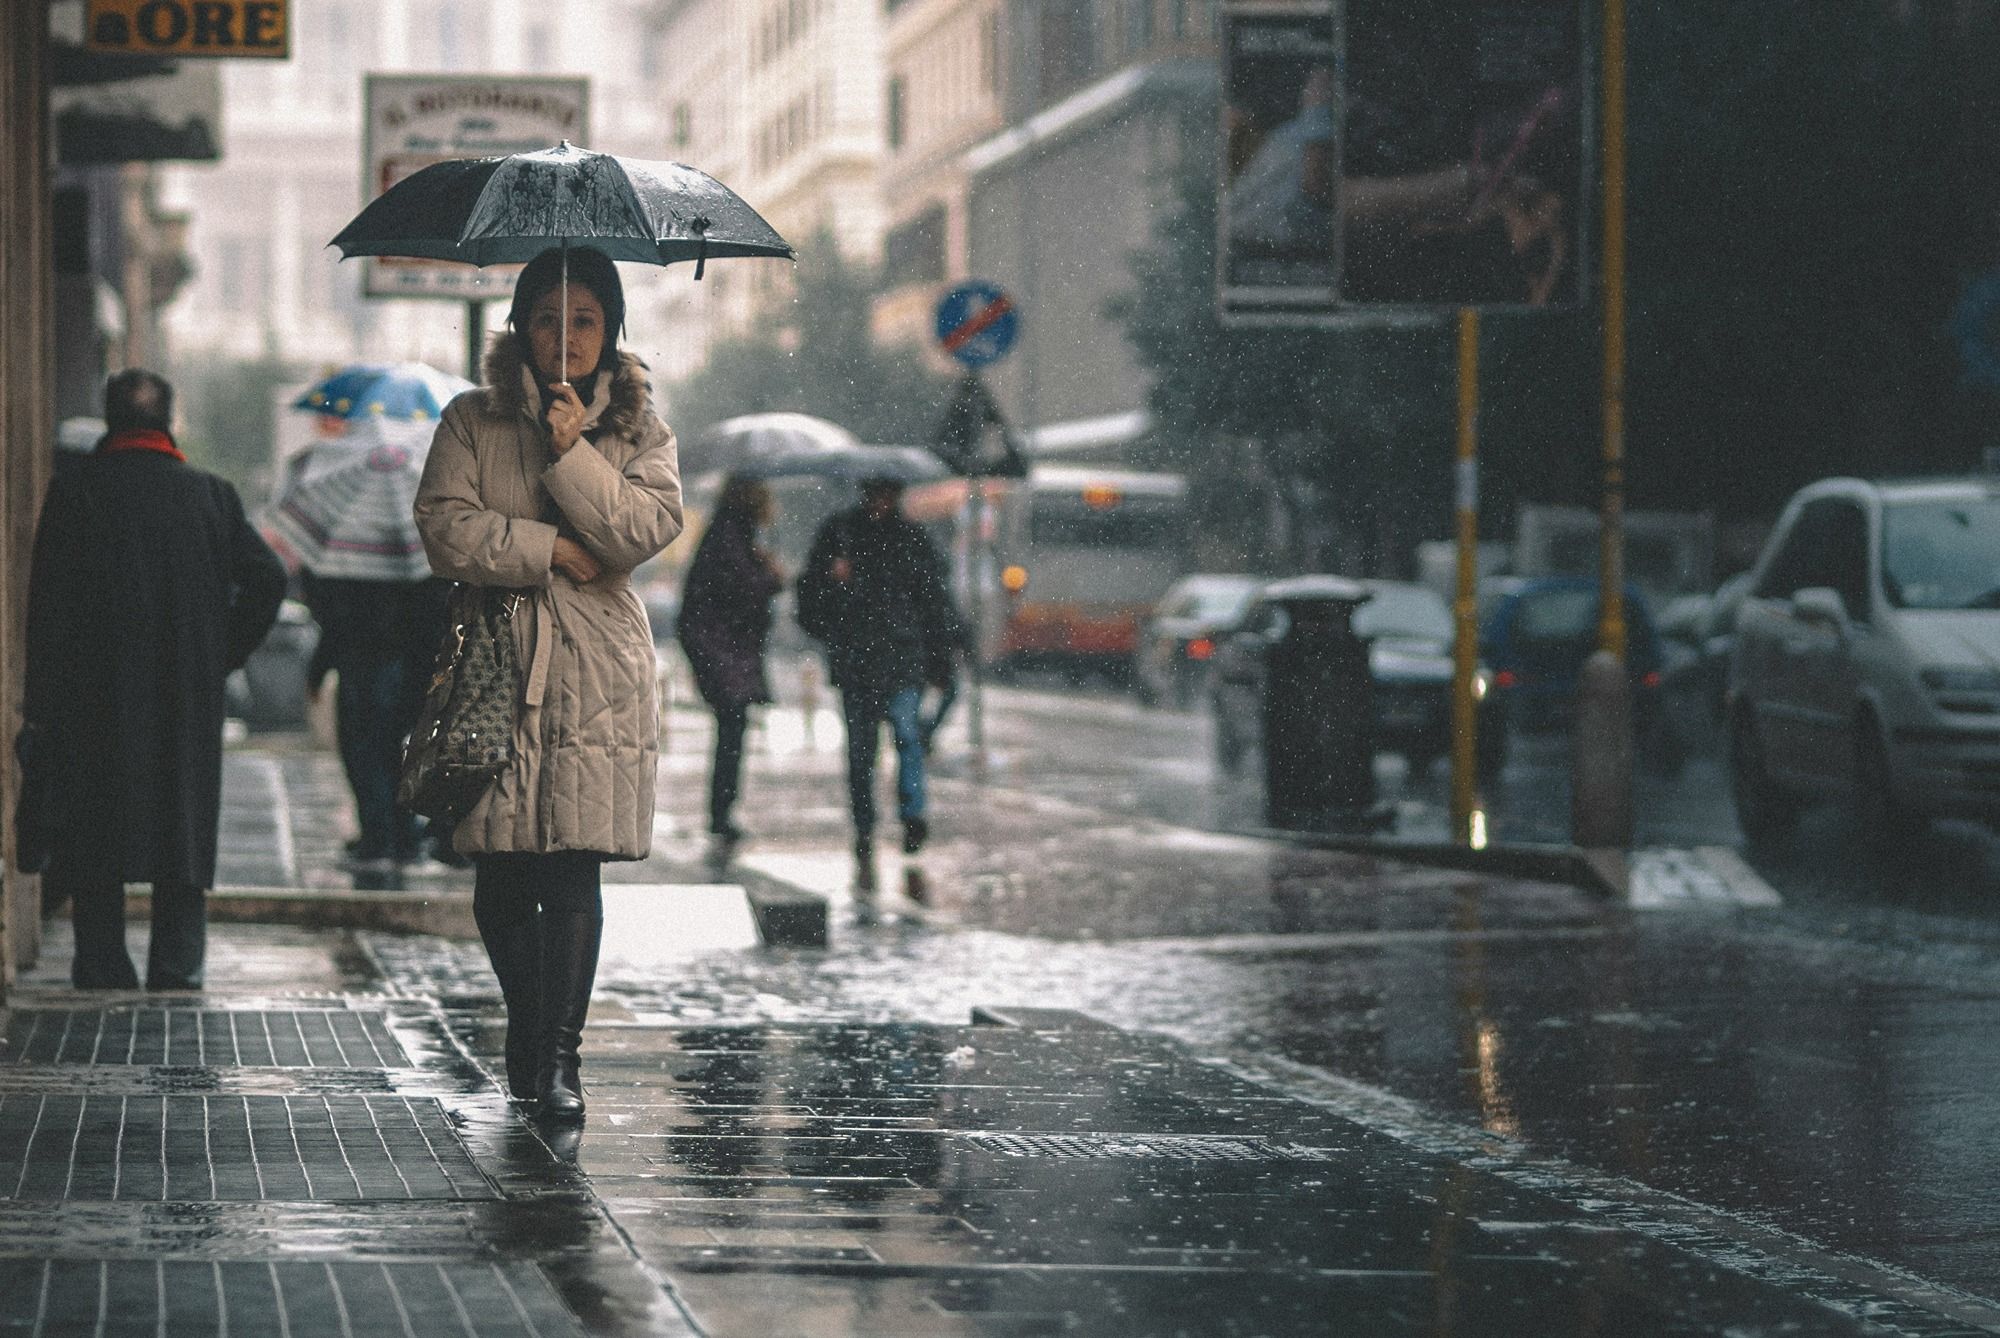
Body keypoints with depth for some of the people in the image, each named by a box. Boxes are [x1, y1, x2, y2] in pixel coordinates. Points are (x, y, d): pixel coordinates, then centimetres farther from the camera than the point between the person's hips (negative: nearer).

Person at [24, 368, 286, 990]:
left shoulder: (74, 490, -5)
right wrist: (224, 653, 7)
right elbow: (268, 577, -3)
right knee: (184, 824, 9)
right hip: (189, 698, 2)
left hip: (93, 699, -2)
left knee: (93, 835, 6)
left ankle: (103, 966, 4)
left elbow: (48, 600, -6)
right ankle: (178, 966, 5)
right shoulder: (210, 493, 1)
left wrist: (41, 699, -2)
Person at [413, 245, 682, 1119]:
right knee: (500, 875, 0)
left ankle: (559, 1054, -11)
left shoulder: (638, 428, 11)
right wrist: (550, 551, -8)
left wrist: (574, 454, -13)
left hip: (598, 666, -1)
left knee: (574, 866, -11)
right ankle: (528, 1031, 20)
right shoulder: (473, 421, 10)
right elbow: (445, 524, -2)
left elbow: (651, 526, -5)